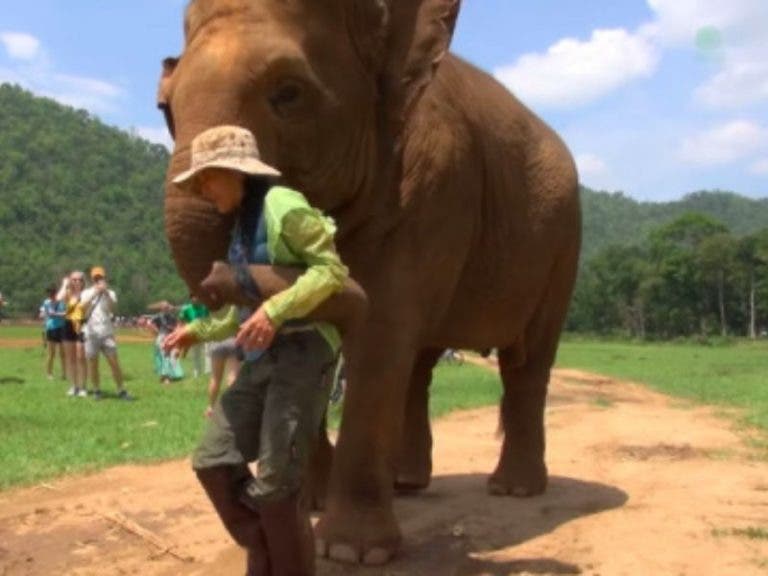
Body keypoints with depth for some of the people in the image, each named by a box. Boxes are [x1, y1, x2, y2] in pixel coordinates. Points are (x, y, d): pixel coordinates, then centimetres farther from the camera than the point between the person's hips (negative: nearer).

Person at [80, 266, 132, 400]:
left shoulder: (110, 293, 8)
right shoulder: (87, 292, 9)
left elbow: (112, 309, -10)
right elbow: (83, 307, -10)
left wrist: (105, 292, -19)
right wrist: (94, 293, -20)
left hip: (107, 332, -1)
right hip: (91, 333, 1)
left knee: (114, 362, -6)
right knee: (93, 363, 4)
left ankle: (121, 391, -2)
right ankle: (96, 390, 16)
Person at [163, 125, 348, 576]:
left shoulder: (283, 206, -9)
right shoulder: (243, 223, 17)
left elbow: (332, 270, -18)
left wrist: (275, 310, -28)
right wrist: (200, 331, 23)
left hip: (304, 353, -9)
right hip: (262, 358, 9)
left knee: (275, 486, -7)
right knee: (214, 462, 3)